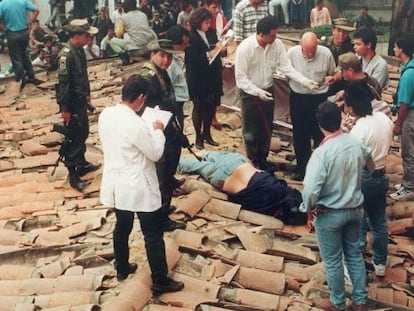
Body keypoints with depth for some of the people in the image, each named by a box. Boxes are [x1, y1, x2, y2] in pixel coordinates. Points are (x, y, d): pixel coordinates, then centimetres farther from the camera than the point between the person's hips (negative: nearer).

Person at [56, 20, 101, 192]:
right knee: (73, 138, -1)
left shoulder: (80, 50, 3)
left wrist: (87, 94, 22)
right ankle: (73, 176, 8)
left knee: (83, 133, 21)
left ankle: (82, 164, 39)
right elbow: (63, 83, -23)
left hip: (81, 100, 9)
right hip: (72, 102, -9)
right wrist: (65, 109, -21)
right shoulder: (66, 55, -23)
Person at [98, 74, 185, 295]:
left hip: (116, 184, 8)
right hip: (138, 187, -8)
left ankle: (122, 268, 41)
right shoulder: (137, 125, -27)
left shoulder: (105, 115, -5)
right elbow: (156, 153, -15)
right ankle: (160, 282, 16)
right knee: (153, 235, 5)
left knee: (122, 227, 24)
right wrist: (158, 131, 0)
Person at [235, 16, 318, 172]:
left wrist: (305, 81, -22)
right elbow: (240, 77, -19)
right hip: (249, 94, -4)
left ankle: (263, 159, 36)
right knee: (251, 131, 9)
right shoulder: (244, 48, -23)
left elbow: (287, 67, -10)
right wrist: (258, 92, -28)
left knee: (266, 129, 17)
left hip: (268, 92, 4)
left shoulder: (277, 44, -11)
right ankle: (253, 161, 28)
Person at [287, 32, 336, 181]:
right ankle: (302, 167, 27)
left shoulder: (326, 53, -12)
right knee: (299, 135, 11)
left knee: (320, 135, 7)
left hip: (320, 98, -1)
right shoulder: (292, 53, -11)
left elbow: (332, 74, 5)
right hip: (298, 97, 1)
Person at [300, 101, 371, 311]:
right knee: (354, 254, 21)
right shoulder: (357, 143, -6)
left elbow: (311, 189, -28)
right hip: (355, 209, 6)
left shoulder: (322, 152, -26)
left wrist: (308, 209, -9)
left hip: (329, 214, -6)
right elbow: (370, 168, 13)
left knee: (332, 260, 12)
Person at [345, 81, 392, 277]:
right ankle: (380, 263, 37)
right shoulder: (385, 119, -5)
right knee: (379, 222, 21)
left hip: (362, 180, -7)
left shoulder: (358, 130, -27)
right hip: (381, 177, 7)